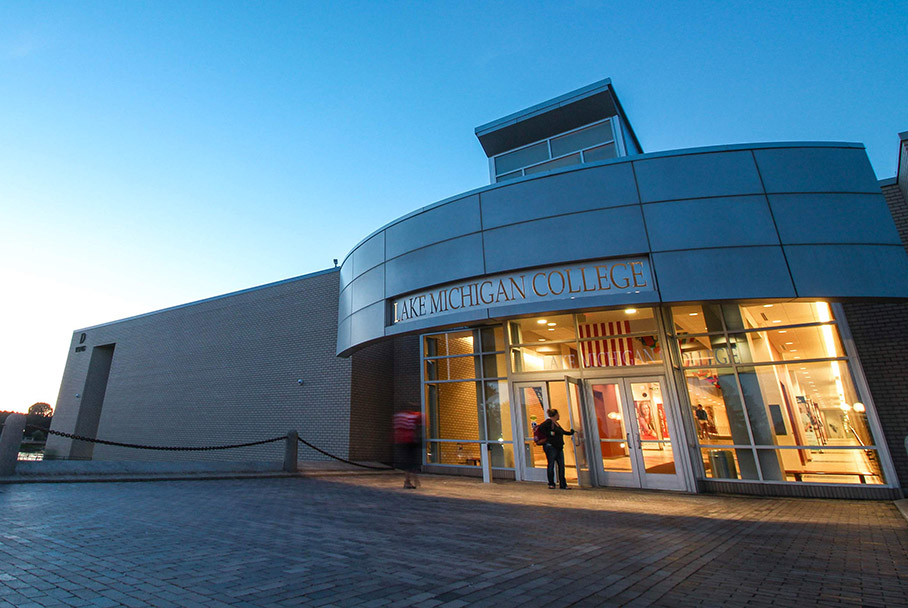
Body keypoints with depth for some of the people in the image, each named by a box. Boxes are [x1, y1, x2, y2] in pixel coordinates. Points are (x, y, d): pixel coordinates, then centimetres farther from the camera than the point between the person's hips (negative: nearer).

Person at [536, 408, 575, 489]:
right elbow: (540, 428, -22)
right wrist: (549, 434, -20)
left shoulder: (556, 423, 18)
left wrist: (570, 432, 40)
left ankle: (563, 485, 13)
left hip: (559, 448, 9)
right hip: (550, 447, -9)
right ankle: (551, 484, 8)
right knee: (551, 465, -1)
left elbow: (562, 431, 34)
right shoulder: (549, 422, -9)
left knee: (561, 466, 7)